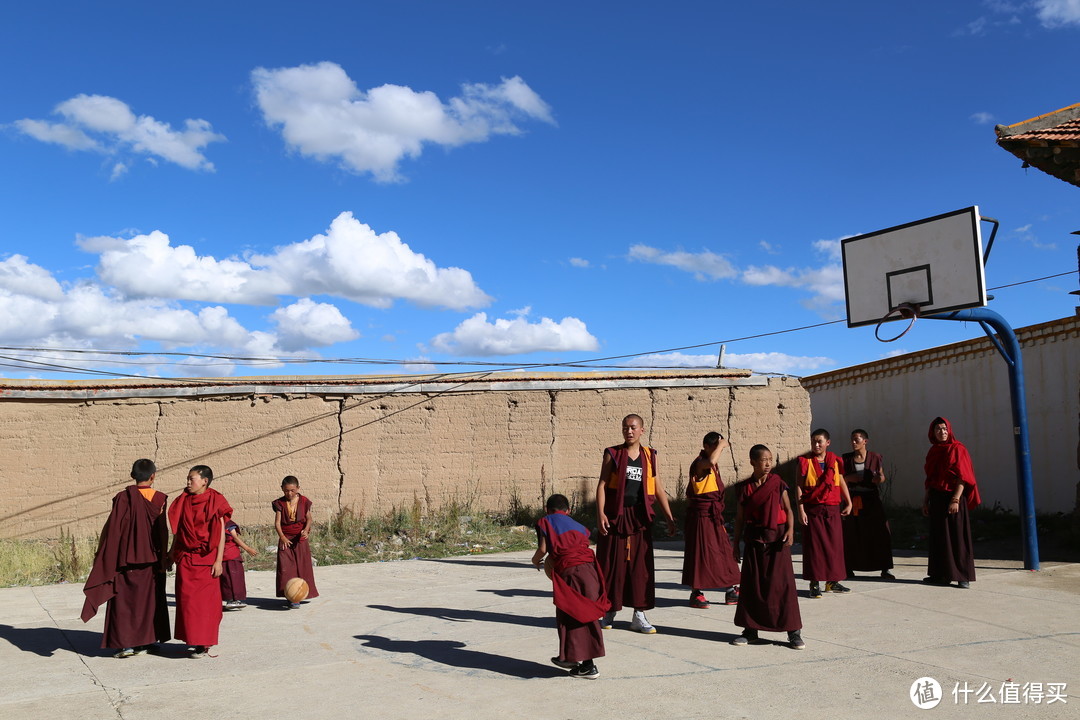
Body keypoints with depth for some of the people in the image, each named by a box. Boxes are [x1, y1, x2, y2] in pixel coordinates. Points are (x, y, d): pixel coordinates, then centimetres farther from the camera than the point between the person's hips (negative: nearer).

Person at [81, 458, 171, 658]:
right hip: (151, 560, 2)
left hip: (126, 559, -2)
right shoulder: (159, 499, -4)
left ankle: (126, 644, 3)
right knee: (149, 600, 12)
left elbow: (113, 529, -9)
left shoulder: (123, 498, -10)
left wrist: (101, 556, 0)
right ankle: (145, 642, 14)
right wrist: (163, 559, 5)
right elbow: (163, 532, -2)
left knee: (124, 600, 6)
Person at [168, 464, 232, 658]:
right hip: (185, 558, 5)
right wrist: (173, 551, 10)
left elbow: (221, 533, -7)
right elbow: (177, 530, 14)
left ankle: (204, 643, 7)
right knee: (186, 600, 6)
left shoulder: (215, 502, -6)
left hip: (206, 559, -5)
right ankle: (192, 639, 18)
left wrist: (218, 560, -10)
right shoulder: (184, 501, 7)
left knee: (206, 600, -1)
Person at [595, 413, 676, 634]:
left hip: (640, 518, 2)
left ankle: (639, 615, 11)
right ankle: (609, 611, 17)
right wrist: (600, 514, -14)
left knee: (641, 565, 3)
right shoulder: (612, 454, 1)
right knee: (612, 564, 4)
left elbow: (658, 488, 10)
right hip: (615, 516, -2)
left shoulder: (649, 455, 7)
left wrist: (669, 517, 6)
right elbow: (602, 485, -2)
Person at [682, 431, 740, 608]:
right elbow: (711, 461, -40)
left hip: (714, 517, 9)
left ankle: (730, 591, 19)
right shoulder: (700, 463, -15)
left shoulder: (713, 468, 15)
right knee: (700, 553, -3)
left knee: (724, 552, 11)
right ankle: (696, 593, 6)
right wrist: (721, 445, -26)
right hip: (700, 517, -9)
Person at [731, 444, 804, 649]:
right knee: (752, 585, 6)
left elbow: (788, 509, 1)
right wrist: (736, 544, 10)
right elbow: (740, 517, 9)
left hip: (777, 539, -2)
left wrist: (790, 530, -15)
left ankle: (794, 632, 3)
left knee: (783, 584, -4)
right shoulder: (744, 488, 3)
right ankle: (751, 630, 17)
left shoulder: (778, 483, -1)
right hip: (754, 540, 2)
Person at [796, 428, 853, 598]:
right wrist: (801, 510, -10)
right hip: (812, 509, -3)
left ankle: (832, 581, 18)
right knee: (814, 545, -1)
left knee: (835, 544, 6)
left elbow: (841, 483, 13)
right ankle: (814, 583, 5)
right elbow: (799, 486, -4)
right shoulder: (805, 461, -2)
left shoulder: (834, 461, 7)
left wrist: (849, 503, 6)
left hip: (832, 509, 3)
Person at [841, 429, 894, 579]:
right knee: (850, 534, 0)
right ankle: (849, 567, 12)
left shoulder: (874, 458, 1)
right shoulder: (846, 458, 4)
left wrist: (879, 479, -14)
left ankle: (884, 569, 1)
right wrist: (848, 478, -11)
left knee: (881, 531, -6)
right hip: (853, 499, 1)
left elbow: (882, 477, 9)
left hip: (871, 499, -1)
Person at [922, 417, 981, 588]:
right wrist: (926, 500, 12)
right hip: (937, 498, 6)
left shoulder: (957, 449, -7)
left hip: (953, 497, -6)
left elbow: (962, 477, -13)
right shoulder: (933, 452, 11)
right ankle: (941, 574, 14)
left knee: (958, 536, -4)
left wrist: (955, 500, -20)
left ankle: (964, 576, 1)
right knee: (939, 537, 8)